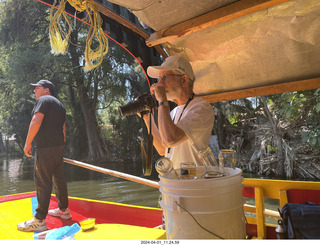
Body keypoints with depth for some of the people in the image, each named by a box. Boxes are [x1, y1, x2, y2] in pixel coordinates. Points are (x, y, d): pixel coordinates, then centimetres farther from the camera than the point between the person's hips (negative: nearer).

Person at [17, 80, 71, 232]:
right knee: (59, 179, 15)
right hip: (59, 146, 9)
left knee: (42, 182, -7)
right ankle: (64, 210, 25)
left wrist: (28, 143, -15)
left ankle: (39, 221, -2)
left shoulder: (44, 99, -4)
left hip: (45, 148, -9)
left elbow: (36, 121, -18)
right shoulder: (60, 105, 22)